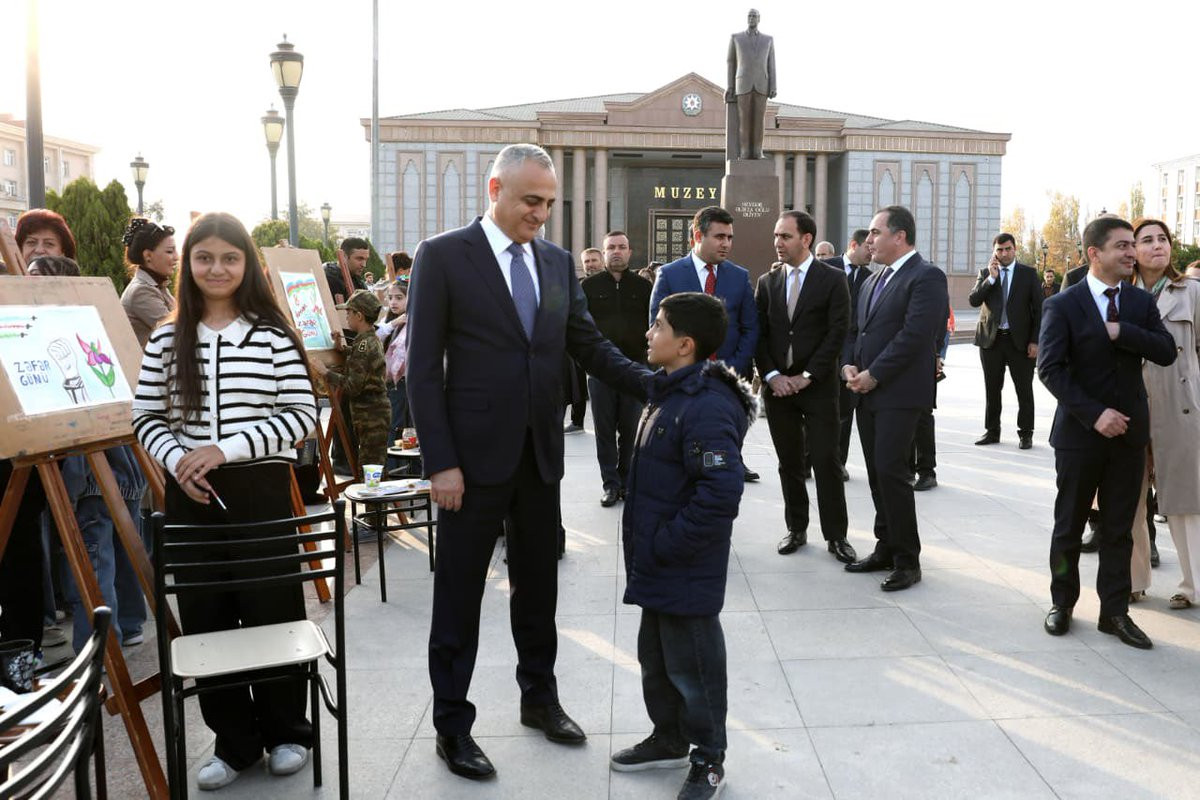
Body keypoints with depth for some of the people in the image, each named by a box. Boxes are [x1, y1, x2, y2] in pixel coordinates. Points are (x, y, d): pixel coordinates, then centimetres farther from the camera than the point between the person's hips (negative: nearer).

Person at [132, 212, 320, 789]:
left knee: (272, 610, 5)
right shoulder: (166, 339, 6)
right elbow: (146, 417, 9)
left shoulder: (272, 335, -2)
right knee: (205, 616, 9)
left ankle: (286, 732, 25)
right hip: (190, 495, 3)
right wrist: (177, 460, -10)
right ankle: (233, 740, 25)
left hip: (261, 489, -3)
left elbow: (301, 414, -6)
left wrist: (226, 448, -15)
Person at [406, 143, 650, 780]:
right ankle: (452, 724, 21)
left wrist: (657, 385, -7)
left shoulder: (557, 262, 8)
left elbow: (590, 346, 9)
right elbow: (423, 368, -9)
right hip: (476, 456, -5)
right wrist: (440, 462, -14)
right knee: (459, 593, 6)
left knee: (538, 585, 17)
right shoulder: (443, 256, -7)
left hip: (541, 453, 5)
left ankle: (539, 697, 35)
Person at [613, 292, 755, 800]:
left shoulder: (707, 407, -25)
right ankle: (669, 739, 41)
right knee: (655, 656, 22)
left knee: (691, 664, 7)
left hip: (687, 572, -10)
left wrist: (666, 546, -22)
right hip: (657, 567, 10)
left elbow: (721, 492, -31)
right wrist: (647, 546, 15)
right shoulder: (669, 393, 8)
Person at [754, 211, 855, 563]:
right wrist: (772, 376, -7)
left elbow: (837, 332, -8)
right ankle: (796, 529, 21)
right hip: (777, 385, 4)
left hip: (818, 386, -3)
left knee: (826, 462, -3)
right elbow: (759, 334, 6)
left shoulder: (832, 279, -2)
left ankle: (836, 536, 7)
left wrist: (806, 376, -13)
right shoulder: (767, 282, 9)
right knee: (789, 463, 10)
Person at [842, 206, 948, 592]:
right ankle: (886, 549, 21)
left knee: (890, 470, -10)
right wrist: (849, 366, 2)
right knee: (877, 473, 11)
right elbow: (855, 329, 21)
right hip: (868, 391, 8)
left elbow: (914, 335, -18)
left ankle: (907, 560, 1)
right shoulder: (874, 280, 18)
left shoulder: (926, 277, -9)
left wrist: (873, 375, -15)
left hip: (900, 392, -8)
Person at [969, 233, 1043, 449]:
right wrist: (991, 278, -15)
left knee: (1024, 390, 2)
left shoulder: (1028, 273, 2)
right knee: (992, 389, 9)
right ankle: (992, 431, 19)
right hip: (991, 339, 2)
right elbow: (973, 300, -6)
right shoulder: (985, 273, 7)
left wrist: (1035, 341, -7)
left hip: (1019, 340, -2)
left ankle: (1025, 433, 10)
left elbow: (1038, 308, 0)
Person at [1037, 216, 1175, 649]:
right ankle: (1062, 603, 23)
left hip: (1128, 431, 4)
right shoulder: (1062, 305, -7)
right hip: (1080, 433, -3)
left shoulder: (1141, 302, 6)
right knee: (1069, 526, 8)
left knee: (1119, 528, 9)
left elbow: (1166, 353, -4)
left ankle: (1114, 612, 18)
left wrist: (1121, 332, -18)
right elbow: (1050, 369, -14)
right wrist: (1094, 414, -20)